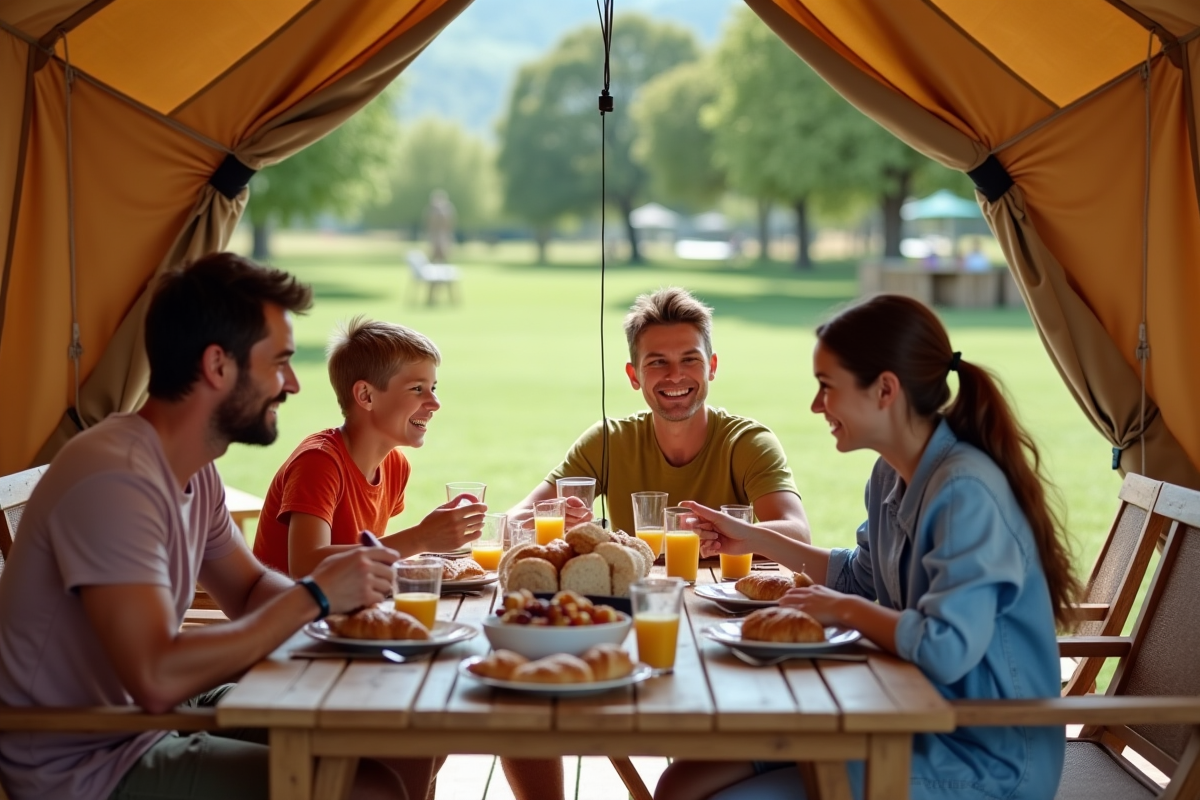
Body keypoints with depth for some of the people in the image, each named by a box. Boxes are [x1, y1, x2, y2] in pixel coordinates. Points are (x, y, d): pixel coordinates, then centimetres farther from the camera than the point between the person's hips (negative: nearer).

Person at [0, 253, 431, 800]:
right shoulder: (115, 478, -25)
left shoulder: (194, 472, 6)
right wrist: (315, 597, -23)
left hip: (163, 715, 10)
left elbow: (251, 592, 17)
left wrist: (344, 591, -5)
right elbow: (158, 680, -31)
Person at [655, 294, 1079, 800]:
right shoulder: (893, 475, 5)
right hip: (914, 724, 9)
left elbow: (948, 649, -33)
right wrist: (756, 540, 22)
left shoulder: (966, 491, -23)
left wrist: (845, 610, -17)